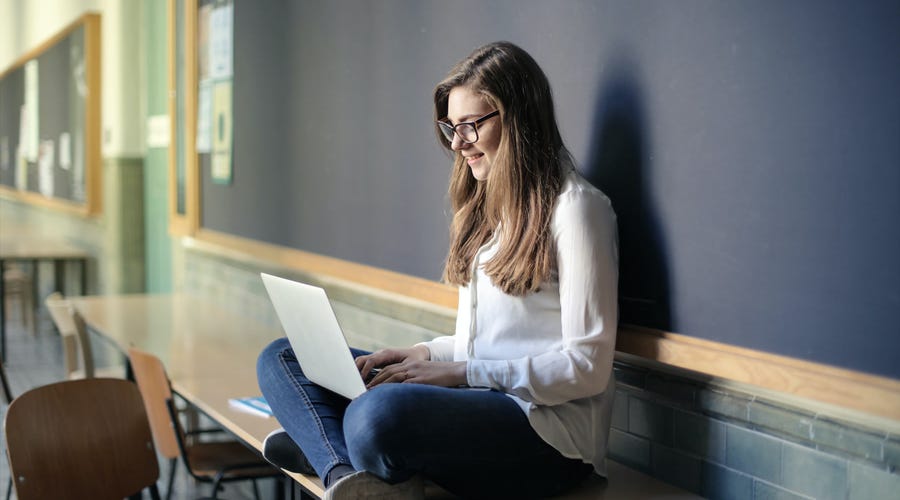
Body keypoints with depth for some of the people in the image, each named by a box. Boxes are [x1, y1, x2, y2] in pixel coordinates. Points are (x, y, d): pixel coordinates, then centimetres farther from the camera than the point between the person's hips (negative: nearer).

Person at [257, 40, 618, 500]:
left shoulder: (575, 207, -8)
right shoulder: (486, 208, 19)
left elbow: (586, 367, -12)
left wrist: (461, 372, -16)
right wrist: (421, 354, 3)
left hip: (546, 427, -9)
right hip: (475, 399, 9)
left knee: (380, 413, -40)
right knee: (281, 357, 3)